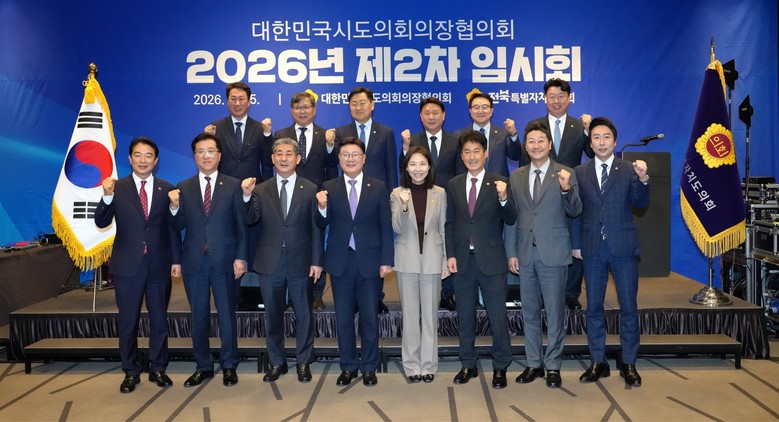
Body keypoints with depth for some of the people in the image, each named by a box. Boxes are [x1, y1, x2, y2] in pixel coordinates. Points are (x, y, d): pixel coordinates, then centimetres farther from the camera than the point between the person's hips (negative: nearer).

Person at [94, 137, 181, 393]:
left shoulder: (167, 189, 2)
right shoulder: (118, 188, -1)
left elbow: (173, 228, 3)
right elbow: (101, 223, -8)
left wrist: (176, 260, 1)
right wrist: (107, 197, -25)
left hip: (159, 265, 1)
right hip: (127, 266, -1)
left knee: (159, 320, 10)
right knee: (128, 322, 9)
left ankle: (158, 369, 24)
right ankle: (131, 372, 23)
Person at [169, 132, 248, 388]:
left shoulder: (233, 186, 1)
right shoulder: (183, 188, 6)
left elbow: (240, 225, 0)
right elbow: (179, 227, 3)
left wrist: (240, 258, -6)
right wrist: (175, 207, -16)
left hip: (225, 261, -2)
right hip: (194, 261, 2)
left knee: (227, 316, 7)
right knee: (198, 317, 11)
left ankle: (229, 366, 20)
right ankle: (203, 367, 24)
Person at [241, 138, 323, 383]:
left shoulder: (310, 190, 0)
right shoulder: (260, 190, 4)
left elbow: (316, 228, -1)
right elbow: (250, 220, -9)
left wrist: (316, 261, -5)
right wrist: (247, 197, -26)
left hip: (301, 263, -1)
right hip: (270, 263, 2)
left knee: (303, 315, 8)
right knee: (272, 316, 11)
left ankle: (304, 362, 22)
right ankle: (276, 362, 26)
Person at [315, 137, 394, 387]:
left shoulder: (378, 188, 1)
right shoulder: (329, 188, 3)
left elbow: (386, 227, 0)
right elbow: (322, 224, -1)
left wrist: (387, 260, -5)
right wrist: (322, 207, -23)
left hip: (369, 261, -1)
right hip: (341, 261, 1)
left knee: (370, 317, 8)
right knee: (343, 317, 10)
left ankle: (369, 367, 23)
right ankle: (348, 366, 24)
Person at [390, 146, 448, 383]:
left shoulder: (439, 193, 2)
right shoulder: (397, 194, 0)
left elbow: (443, 229, 5)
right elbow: (397, 228, -6)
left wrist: (446, 262, 3)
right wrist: (403, 206, -23)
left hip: (431, 259, 0)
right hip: (407, 259, 0)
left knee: (430, 312, 7)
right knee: (410, 313, 5)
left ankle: (429, 364, 18)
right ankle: (412, 365, 16)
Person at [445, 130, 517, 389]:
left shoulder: (499, 183, -3)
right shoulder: (453, 186, 7)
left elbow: (511, 220, -9)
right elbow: (450, 224, 8)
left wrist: (504, 198, -27)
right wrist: (450, 255, 0)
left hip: (491, 260, -3)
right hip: (462, 260, 3)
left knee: (498, 316, 3)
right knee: (465, 317, 13)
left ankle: (500, 367, 18)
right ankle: (468, 365, 27)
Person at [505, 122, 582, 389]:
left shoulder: (565, 174, -2)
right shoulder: (516, 177, 8)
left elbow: (575, 211, -9)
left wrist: (567, 189, -28)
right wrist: (511, 252, 3)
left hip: (553, 254, -3)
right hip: (525, 254, 4)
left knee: (555, 312, 4)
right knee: (529, 312, 12)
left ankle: (553, 366, 16)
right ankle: (534, 364, 24)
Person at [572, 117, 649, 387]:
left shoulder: (629, 170, 1)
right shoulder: (580, 173, 5)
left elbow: (640, 204, -9)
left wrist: (643, 180, -27)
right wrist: (575, 244, 3)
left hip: (623, 247, -1)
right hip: (592, 248, 2)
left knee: (629, 307, 4)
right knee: (594, 307, 8)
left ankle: (629, 364, 17)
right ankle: (598, 363, 20)